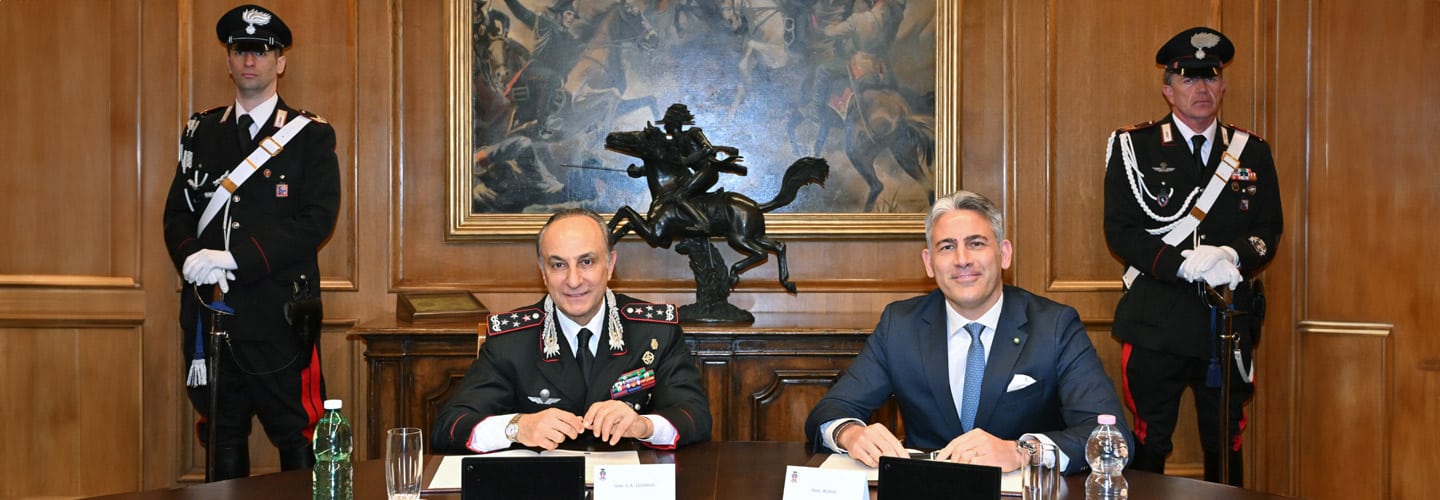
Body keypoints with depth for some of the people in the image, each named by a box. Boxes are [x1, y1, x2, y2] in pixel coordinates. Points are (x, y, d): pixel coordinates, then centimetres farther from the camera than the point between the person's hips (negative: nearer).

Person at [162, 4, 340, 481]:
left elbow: (318, 219, -10)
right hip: (210, 310, 4)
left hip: (280, 313, -4)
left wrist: (234, 259, -18)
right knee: (223, 438, 12)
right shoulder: (201, 131, 14)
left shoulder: (310, 135, 1)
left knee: (297, 437, -1)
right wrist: (191, 256, -11)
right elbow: (177, 211, 12)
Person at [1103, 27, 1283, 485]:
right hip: (1158, 322, -3)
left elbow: (1268, 230, 7)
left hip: (1229, 323, 3)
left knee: (1226, 446, 11)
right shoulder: (1134, 147, 0)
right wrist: (1185, 263, -20)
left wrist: (1232, 255, -15)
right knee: (1149, 446, 4)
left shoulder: (1252, 152, 10)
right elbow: (1121, 231, -7)